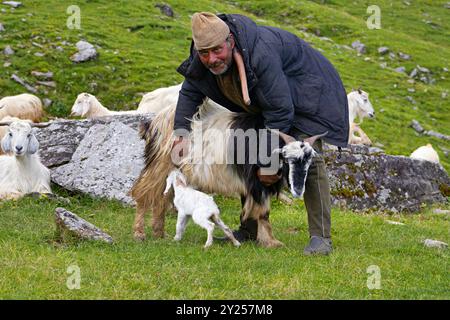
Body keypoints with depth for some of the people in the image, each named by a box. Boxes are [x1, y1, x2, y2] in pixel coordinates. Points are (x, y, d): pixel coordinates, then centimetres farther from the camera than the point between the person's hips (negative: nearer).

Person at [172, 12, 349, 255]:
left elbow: (280, 111, -37)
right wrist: (180, 132, -12)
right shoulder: (200, 61, -17)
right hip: (262, 102, 8)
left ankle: (321, 237, -22)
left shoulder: (261, 54, -41)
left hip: (306, 92, -8)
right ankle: (248, 231, 18)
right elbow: (190, 93, 3)